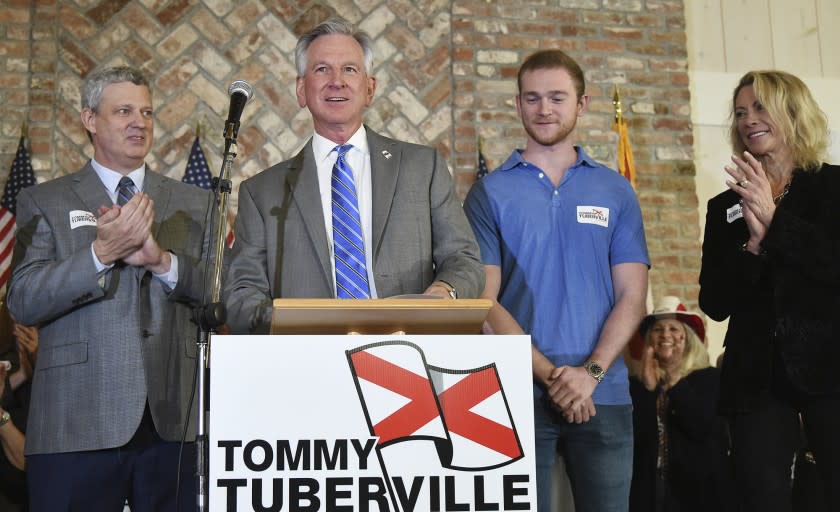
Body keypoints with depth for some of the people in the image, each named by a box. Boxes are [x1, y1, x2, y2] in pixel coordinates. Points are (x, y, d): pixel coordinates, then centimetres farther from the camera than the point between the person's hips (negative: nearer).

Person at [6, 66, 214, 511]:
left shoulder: (195, 203, 14)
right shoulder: (44, 202, 7)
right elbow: (23, 303, -4)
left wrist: (163, 261, -11)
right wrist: (101, 253, -16)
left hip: (174, 422, 2)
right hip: (77, 425, -2)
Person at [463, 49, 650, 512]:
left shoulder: (616, 191, 9)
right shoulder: (489, 192, 4)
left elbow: (632, 296, 4)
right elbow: (484, 300, -3)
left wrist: (590, 372, -11)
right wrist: (550, 374, -12)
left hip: (603, 393, 2)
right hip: (519, 393, -1)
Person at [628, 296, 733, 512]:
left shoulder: (710, 378, 5)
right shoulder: (635, 384, 8)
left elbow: (705, 429, -10)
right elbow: (631, 436, -5)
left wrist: (676, 381, -16)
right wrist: (647, 388, -13)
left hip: (698, 488, -1)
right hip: (648, 488, 1)